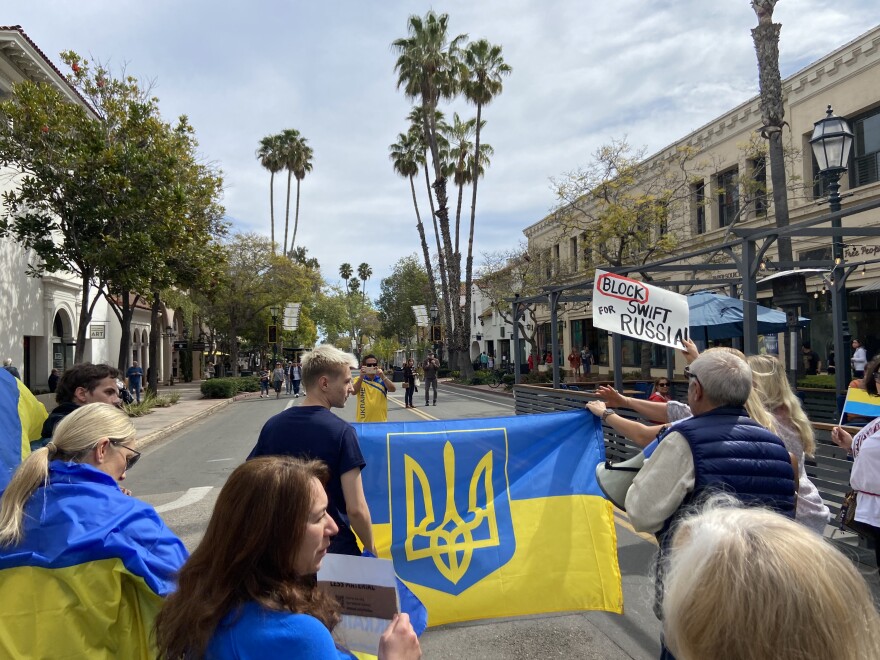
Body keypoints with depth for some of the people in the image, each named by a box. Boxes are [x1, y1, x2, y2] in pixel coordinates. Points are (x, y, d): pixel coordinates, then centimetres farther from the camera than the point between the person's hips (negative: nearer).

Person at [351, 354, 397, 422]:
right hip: (363, 421, -1)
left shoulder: (382, 379, 4)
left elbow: (393, 389, -13)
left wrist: (382, 376, -25)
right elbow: (353, 392, -15)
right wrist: (361, 377, -27)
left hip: (381, 420, 1)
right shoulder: (358, 380, 2)